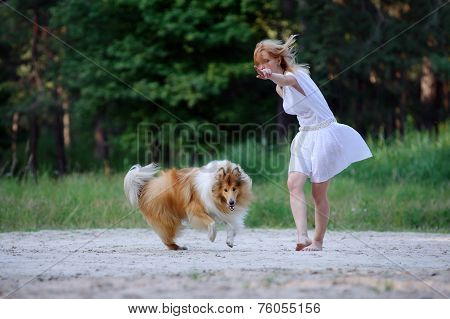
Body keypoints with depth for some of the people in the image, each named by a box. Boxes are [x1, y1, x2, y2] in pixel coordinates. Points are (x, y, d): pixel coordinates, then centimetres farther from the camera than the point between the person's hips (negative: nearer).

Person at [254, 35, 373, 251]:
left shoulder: (294, 75, -19)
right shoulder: (280, 89, 7)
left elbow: (287, 80, -44)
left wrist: (271, 76, -66)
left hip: (323, 134, -7)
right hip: (305, 137, 7)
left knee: (319, 192, -2)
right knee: (294, 183, -15)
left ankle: (318, 241, 12)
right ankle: (302, 236, -26)